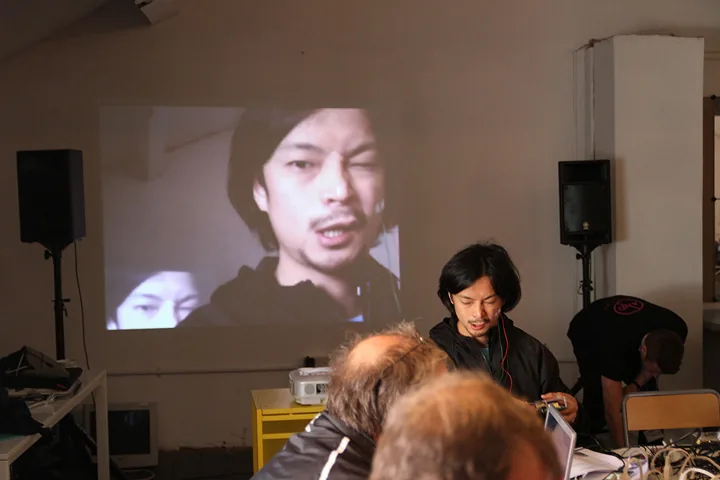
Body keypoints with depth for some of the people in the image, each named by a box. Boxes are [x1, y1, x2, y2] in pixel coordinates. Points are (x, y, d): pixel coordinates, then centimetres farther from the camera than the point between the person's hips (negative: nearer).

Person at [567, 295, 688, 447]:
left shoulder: (677, 330, -33)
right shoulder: (615, 346, -48)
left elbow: (660, 362, -8)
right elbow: (613, 412, -42)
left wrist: (636, 384, -21)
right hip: (587, 334, -4)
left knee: (647, 391, -12)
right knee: (598, 398, -23)